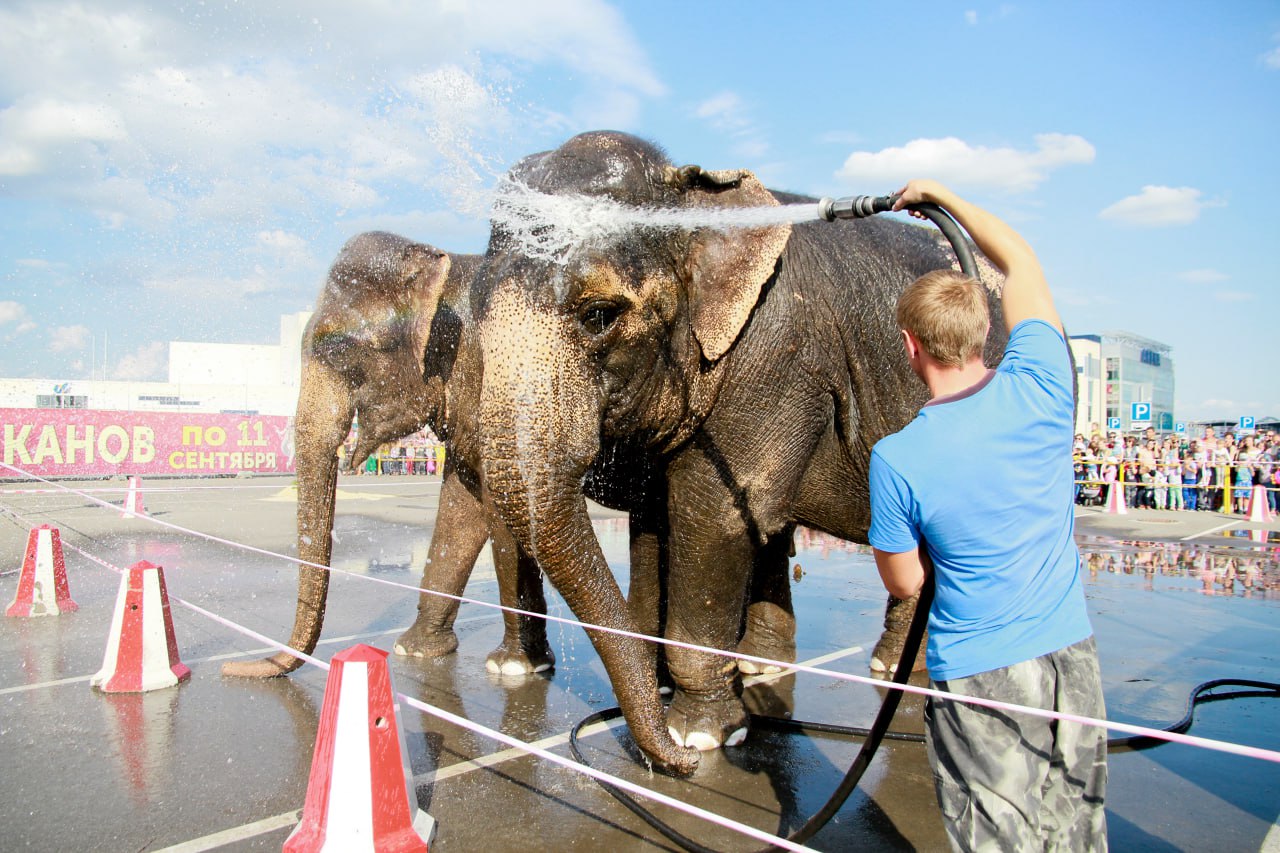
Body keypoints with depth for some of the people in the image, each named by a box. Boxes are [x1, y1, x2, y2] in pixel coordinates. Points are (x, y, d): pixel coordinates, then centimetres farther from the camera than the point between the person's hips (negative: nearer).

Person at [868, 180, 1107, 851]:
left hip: (979, 676, -4)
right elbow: (1020, 260, 7)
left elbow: (905, 582, -5)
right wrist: (943, 197, 16)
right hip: (1071, 657, 5)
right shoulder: (1038, 389, -11)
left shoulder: (896, 458, -19)